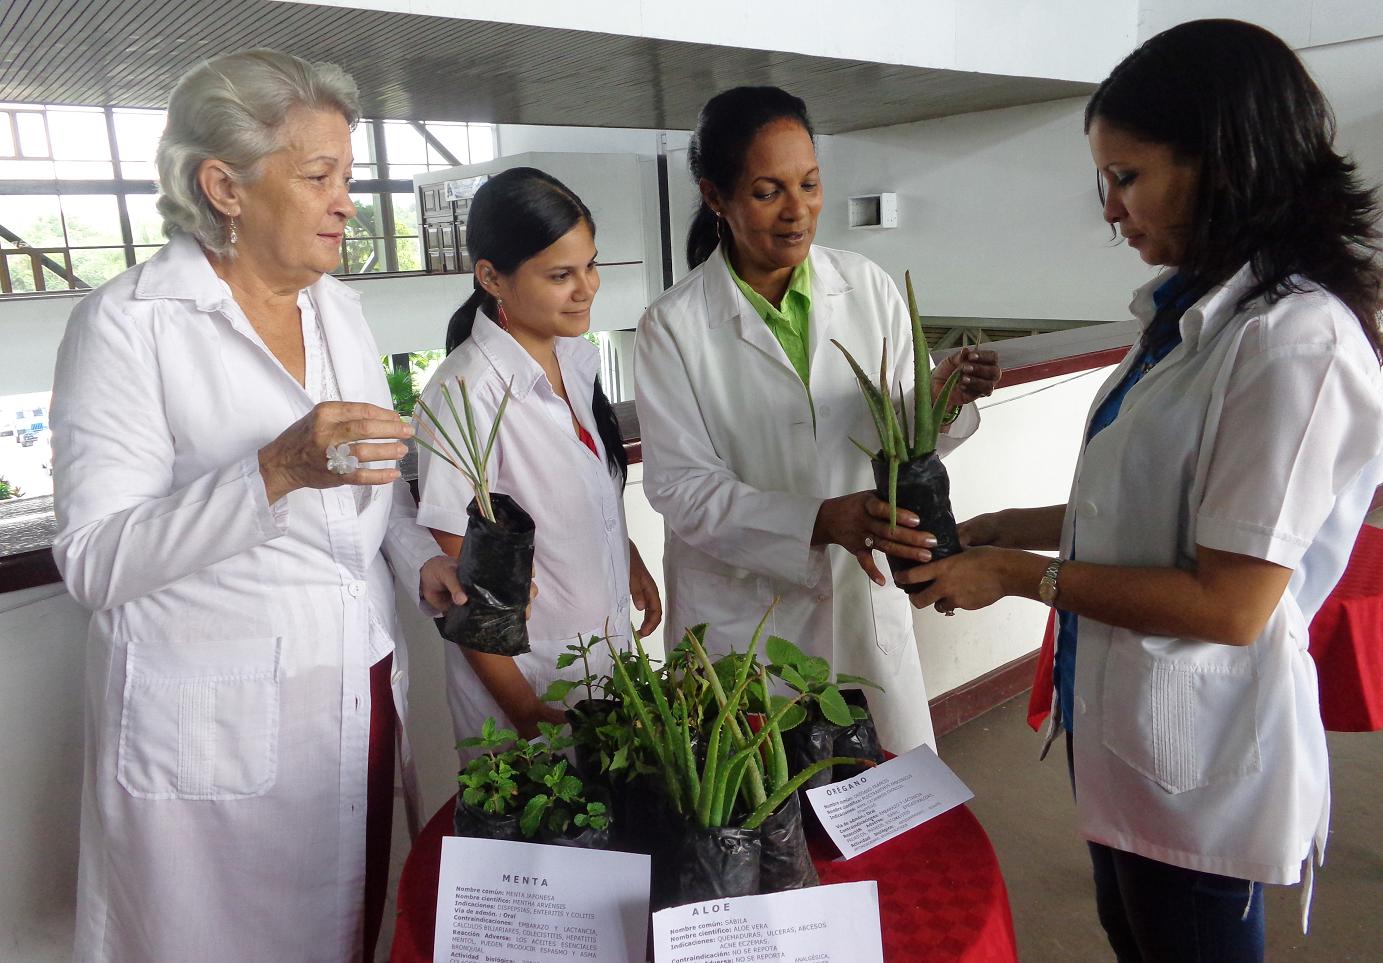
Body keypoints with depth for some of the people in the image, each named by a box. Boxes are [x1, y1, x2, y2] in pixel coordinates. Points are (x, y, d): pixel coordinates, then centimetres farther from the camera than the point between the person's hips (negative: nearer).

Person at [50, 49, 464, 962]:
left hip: (359, 692, 6)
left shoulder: (339, 306, 7)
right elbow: (96, 562, -16)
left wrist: (421, 555, 0)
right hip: (216, 728, -5)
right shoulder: (126, 325, -12)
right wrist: (277, 471, -29)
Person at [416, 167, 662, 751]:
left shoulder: (579, 356, 0)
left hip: (610, 643, 7)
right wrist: (522, 709, -16)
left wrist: (632, 564, 13)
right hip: (525, 671, -6)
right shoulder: (467, 394, -23)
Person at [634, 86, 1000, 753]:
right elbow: (681, 486, -14)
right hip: (741, 616, -3)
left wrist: (940, 398, -20)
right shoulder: (674, 327, -10)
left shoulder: (867, 288, -2)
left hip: (863, 598, 3)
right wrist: (820, 523, -27)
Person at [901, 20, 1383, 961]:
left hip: (1199, 758, -8)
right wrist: (1013, 526, 4)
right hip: (1121, 719, 8)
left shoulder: (1297, 343, -24)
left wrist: (1019, 575, -17)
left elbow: (1229, 605, -24)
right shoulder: (1192, 312, 3)